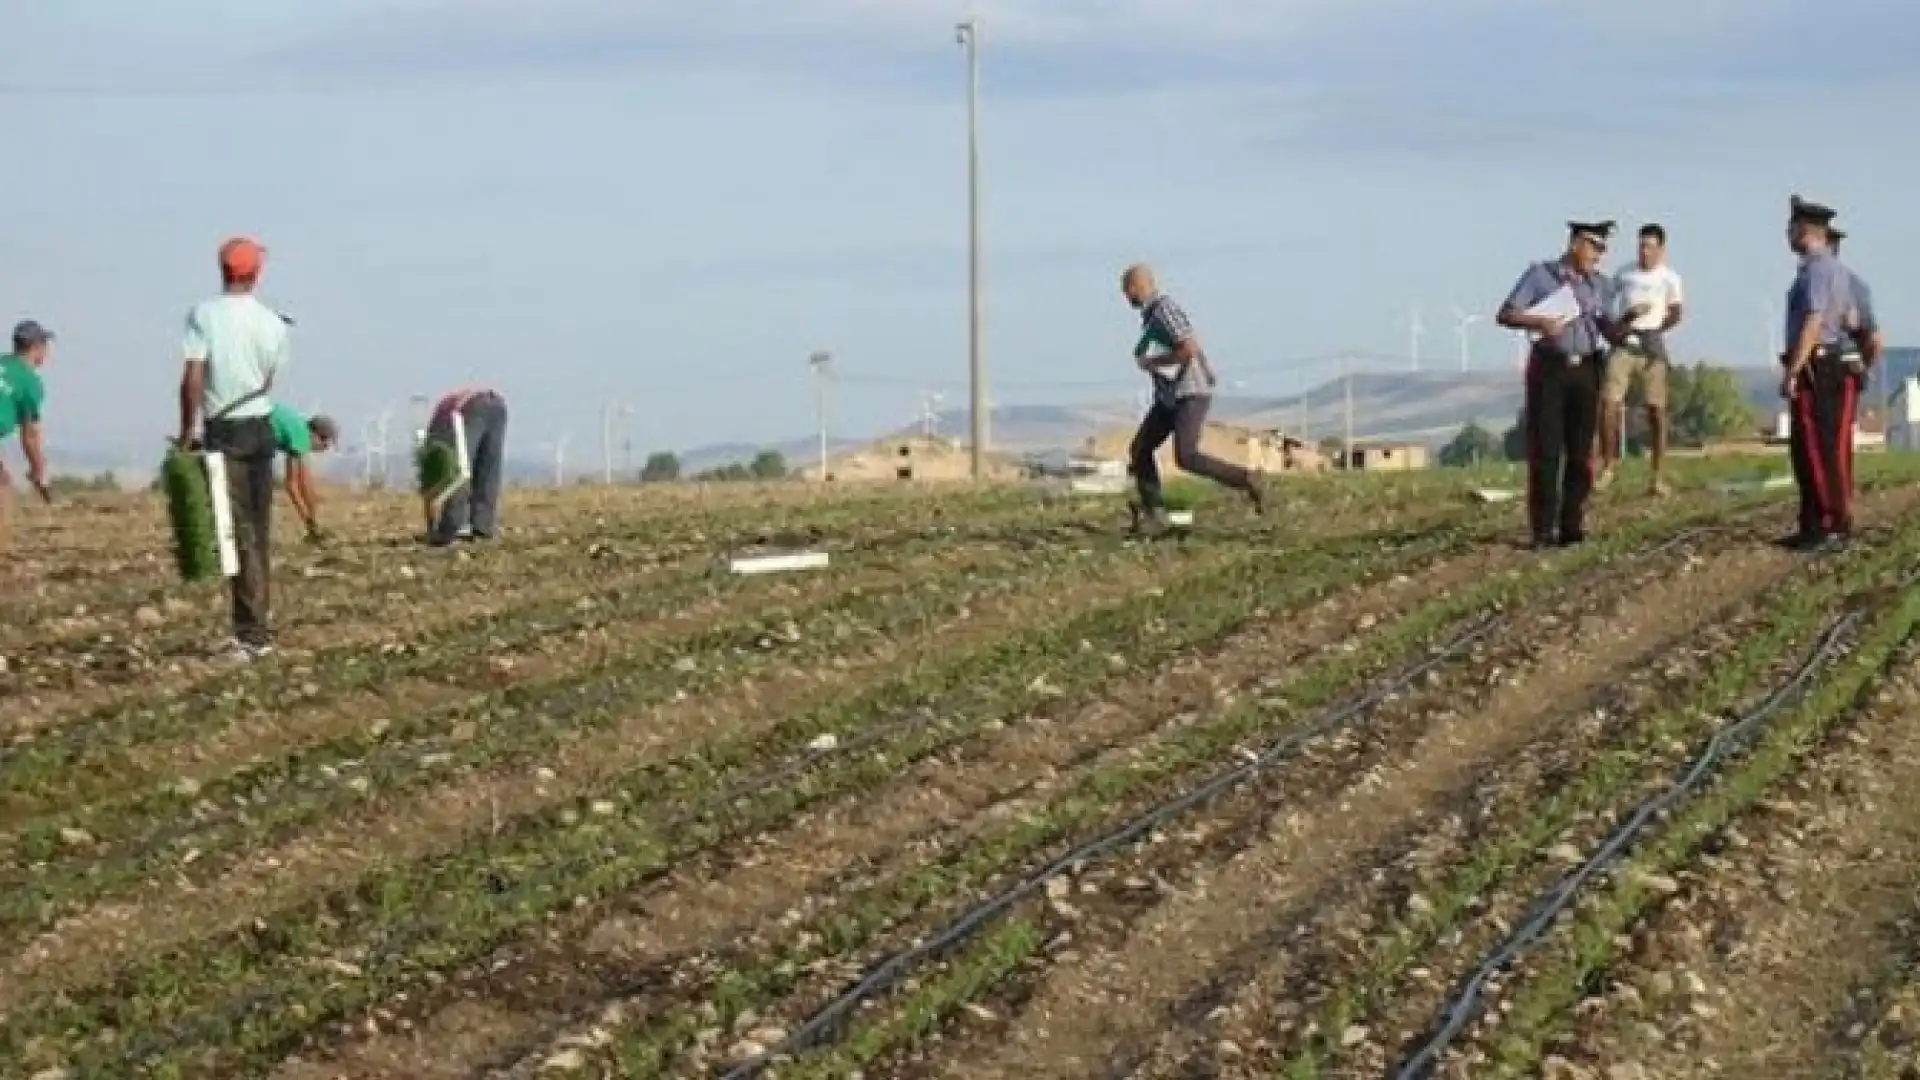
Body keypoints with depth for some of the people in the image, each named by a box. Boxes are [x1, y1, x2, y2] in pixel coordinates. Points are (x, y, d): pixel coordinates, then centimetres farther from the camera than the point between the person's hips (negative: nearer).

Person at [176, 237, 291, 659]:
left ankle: (252, 634, -8)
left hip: (221, 433, -4)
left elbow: (192, 380, -14)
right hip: (260, 429, 4)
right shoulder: (272, 323, 1)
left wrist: (187, 434, -6)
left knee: (241, 533, -5)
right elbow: (268, 382, 8)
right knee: (259, 531, 12)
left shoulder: (203, 315, -10)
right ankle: (254, 628, 18)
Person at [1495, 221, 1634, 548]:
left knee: (1580, 451, 1)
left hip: (1586, 371, 4)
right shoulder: (1540, 275, 1)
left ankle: (1572, 526, 6)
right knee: (1545, 451, -5)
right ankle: (1543, 530, -3)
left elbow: (1611, 334, 10)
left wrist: (1630, 317, -10)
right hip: (1549, 368, -3)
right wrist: (1540, 323, -20)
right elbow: (1505, 315, -3)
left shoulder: (1601, 285, 11)